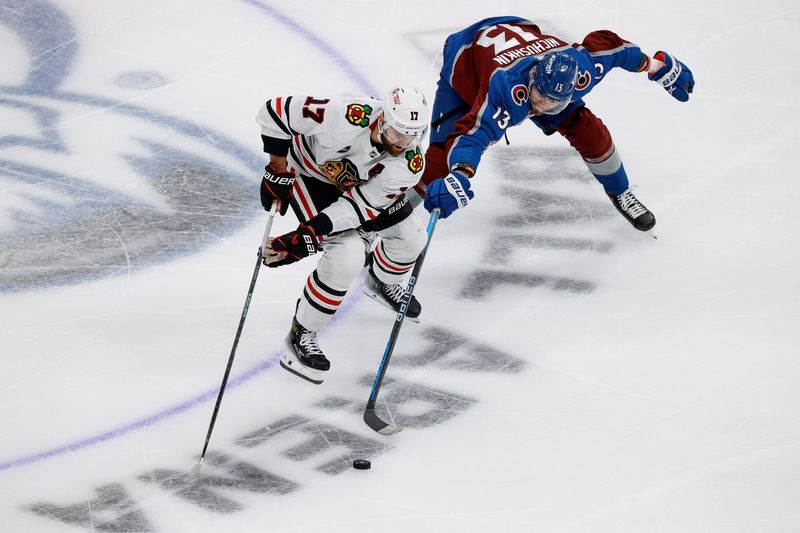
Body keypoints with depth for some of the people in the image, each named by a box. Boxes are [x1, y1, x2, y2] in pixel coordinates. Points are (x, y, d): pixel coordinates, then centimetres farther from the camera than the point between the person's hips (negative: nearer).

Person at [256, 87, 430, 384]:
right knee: (346, 256, -20)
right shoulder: (347, 117, -42)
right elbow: (276, 111, -33)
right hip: (309, 173, -5)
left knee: (411, 236, 9)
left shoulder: (410, 162, -27)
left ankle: (381, 283, 45)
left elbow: (363, 204, -30)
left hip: (362, 181, 5)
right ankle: (300, 335, -3)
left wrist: (309, 234, -38)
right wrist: (277, 169, -26)